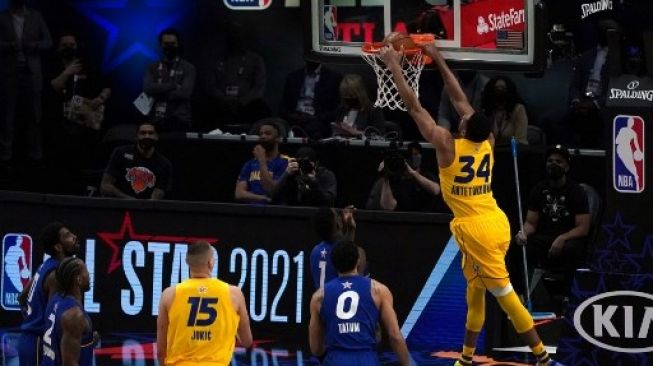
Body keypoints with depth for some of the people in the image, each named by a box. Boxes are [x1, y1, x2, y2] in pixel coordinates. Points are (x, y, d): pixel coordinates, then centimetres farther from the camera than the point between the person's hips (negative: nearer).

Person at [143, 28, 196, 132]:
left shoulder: (188, 68, 5)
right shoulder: (153, 68, 14)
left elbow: (184, 92, -9)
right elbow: (147, 88, -4)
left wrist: (158, 94, -6)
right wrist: (174, 85, -10)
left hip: (179, 121, -2)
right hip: (156, 121, 2)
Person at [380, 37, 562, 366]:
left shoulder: (448, 146, -17)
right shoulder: (487, 143, 1)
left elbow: (414, 107, -12)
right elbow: (459, 98, 11)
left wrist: (394, 67, -6)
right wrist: (438, 61, 17)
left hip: (476, 229, -8)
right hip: (495, 222, 8)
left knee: (504, 294, -3)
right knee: (474, 290, 18)